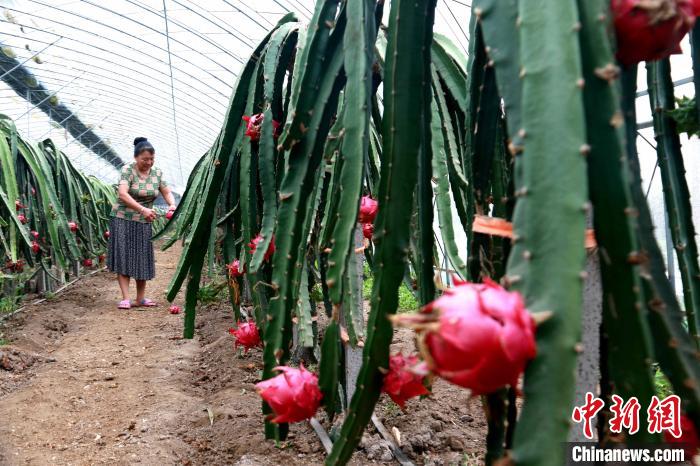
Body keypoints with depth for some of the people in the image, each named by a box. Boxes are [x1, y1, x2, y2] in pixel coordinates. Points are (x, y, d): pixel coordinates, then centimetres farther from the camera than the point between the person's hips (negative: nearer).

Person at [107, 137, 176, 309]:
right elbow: (123, 194, -23)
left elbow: (167, 192, 7)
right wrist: (143, 209, -34)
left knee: (143, 259, 5)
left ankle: (140, 298, 14)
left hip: (143, 222, 4)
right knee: (123, 257, -6)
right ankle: (125, 298, -5)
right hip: (122, 219, -4)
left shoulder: (157, 173, 3)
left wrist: (172, 204, -16)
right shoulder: (128, 170, -11)